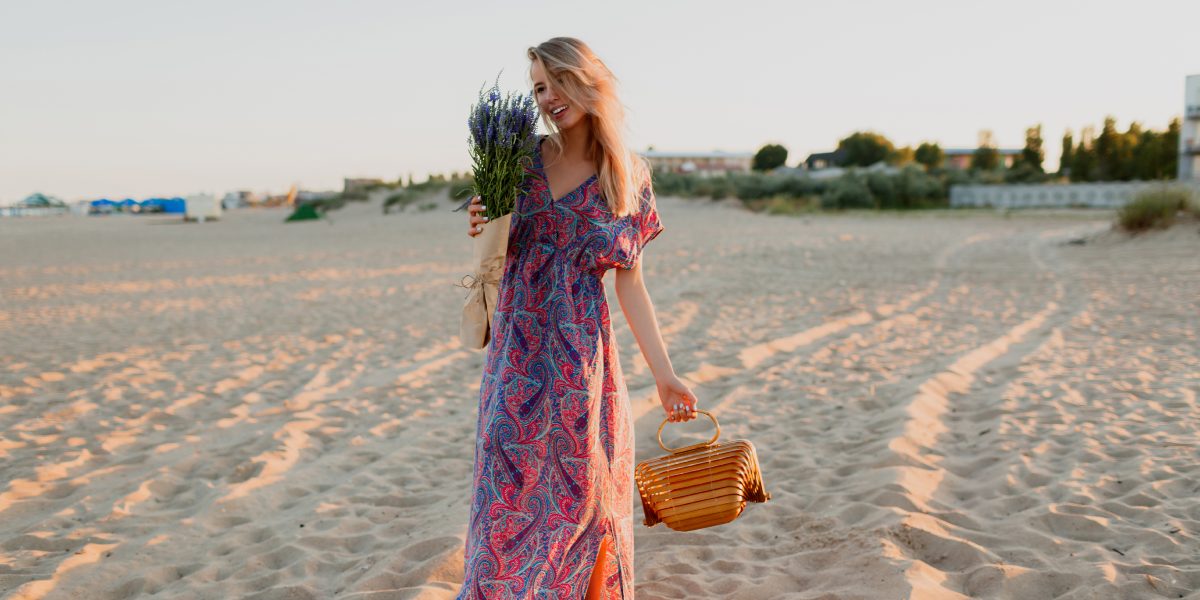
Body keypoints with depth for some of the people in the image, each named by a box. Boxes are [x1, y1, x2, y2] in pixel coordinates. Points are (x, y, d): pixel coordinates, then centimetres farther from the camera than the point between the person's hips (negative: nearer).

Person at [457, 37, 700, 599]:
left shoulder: (629, 174, 1)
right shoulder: (525, 158, 3)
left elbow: (630, 282, 1)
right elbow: (502, 254, 11)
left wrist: (664, 373, -2)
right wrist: (484, 230, -12)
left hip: (582, 352, -1)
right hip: (518, 348, 1)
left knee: (581, 488, 4)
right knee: (510, 488, 3)